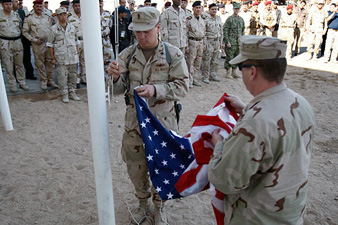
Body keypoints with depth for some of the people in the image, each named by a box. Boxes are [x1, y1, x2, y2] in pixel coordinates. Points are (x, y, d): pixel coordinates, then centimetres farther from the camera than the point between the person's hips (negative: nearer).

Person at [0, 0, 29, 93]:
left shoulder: (16, 14, 9)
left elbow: (21, 27, 19)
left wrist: (18, 35, 12)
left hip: (17, 41, 3)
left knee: (19, 63, 9)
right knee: (8, 65, 1)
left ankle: (22, 82, 19)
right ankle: (12, 84, 9)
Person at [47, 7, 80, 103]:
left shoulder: (72, 27, 10)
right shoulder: (54, 29, 0)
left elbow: (76, 41, 18)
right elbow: (50, 44, 2)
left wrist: (77, 54, 11)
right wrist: (53, 58, -3)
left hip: (73, 57, 3)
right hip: (61, 58, -3)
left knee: (73, 75, 8)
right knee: (62, 76, -2)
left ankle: (72, 92, 20)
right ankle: (64, 94, 9)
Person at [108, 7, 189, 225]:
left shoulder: (173, 54, -8)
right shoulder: (128, 54, 0)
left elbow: (182, 86, -12)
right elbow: (119, 89, 1)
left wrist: (155, 90, -27)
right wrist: (115, 78, -22)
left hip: (162, 124, -2)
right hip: (134, 123, 3)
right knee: (135, 167, 14)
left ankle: (159, 207, 39)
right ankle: (143, 203, 42)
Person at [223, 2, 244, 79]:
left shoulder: (241, 19, 12)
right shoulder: (230, 19, -8)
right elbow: (225, 30, -12)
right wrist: (227, 42, -17)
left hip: (239, 42, 6)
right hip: (231, 42, -6)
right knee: (229, 58, -1)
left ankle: (234, 72, 19)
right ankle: (228, 72, 8)